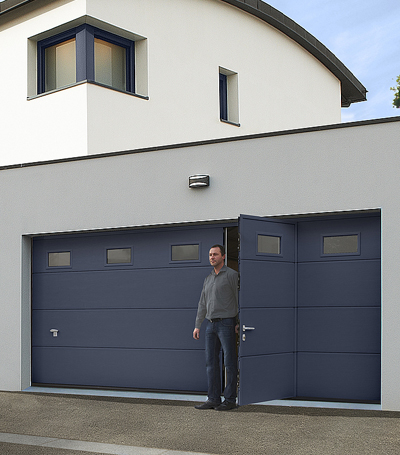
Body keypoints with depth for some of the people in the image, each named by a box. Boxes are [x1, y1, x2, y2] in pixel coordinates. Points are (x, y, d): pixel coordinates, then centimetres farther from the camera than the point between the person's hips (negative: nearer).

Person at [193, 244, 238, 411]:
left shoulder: (232, 275, -4)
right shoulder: (208, 279, 17)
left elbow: (239, 299, -6)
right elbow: (203, 304, 19)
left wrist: (240, 323, -11)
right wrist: (197, 326, 14)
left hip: (226, 323, -7)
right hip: (211, 324, 7)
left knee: (230, 363, -3)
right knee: (211, 362, 5)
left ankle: (230, 400, 2)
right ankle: (213, 400, 9)